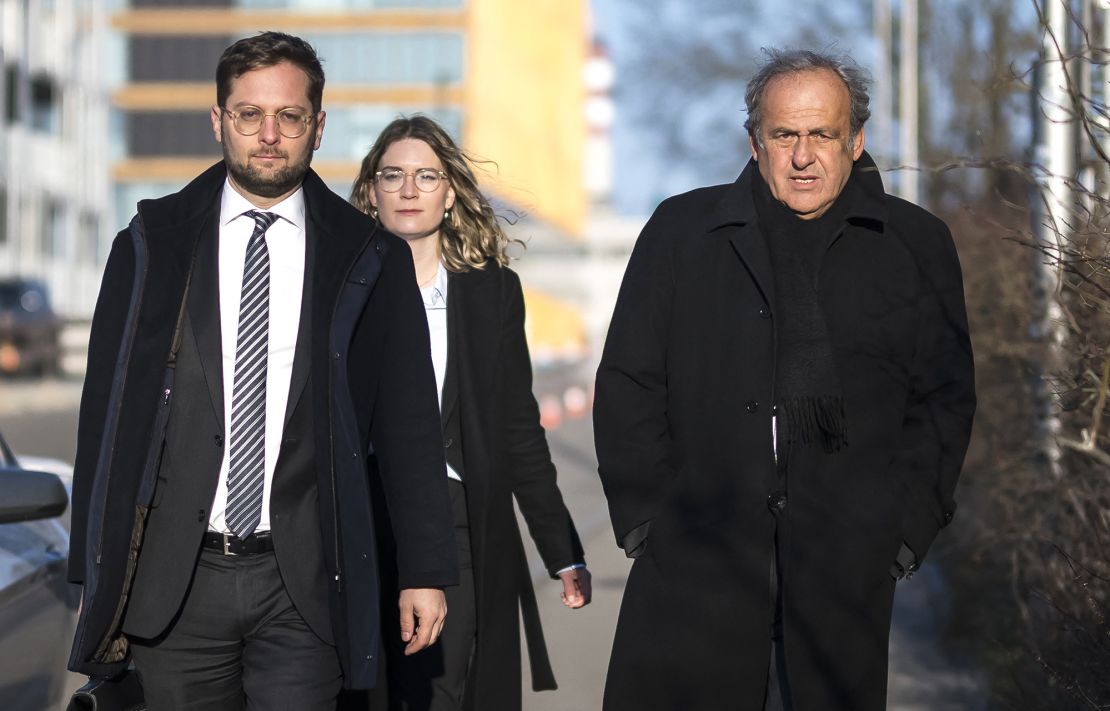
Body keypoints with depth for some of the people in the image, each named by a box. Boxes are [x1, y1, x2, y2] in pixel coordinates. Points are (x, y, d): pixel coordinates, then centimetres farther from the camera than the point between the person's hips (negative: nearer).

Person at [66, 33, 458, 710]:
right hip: (173, 579, 1)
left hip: (304, 584, -1)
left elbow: (410, 425, 6)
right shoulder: (152, 246, 6)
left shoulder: (370, 259, 5)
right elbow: (107, 411, 6)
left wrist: (426, 571, 3)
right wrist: (99, 578, 3)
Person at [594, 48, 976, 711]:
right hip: (694, 554, 0)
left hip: (847, 563, 0)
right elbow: (629, 386, 8)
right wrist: (645, 518, 0)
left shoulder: (917, 245, 8)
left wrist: (906, 532, 1)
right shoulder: (682, 231, 8)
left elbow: (944, 400, 9)